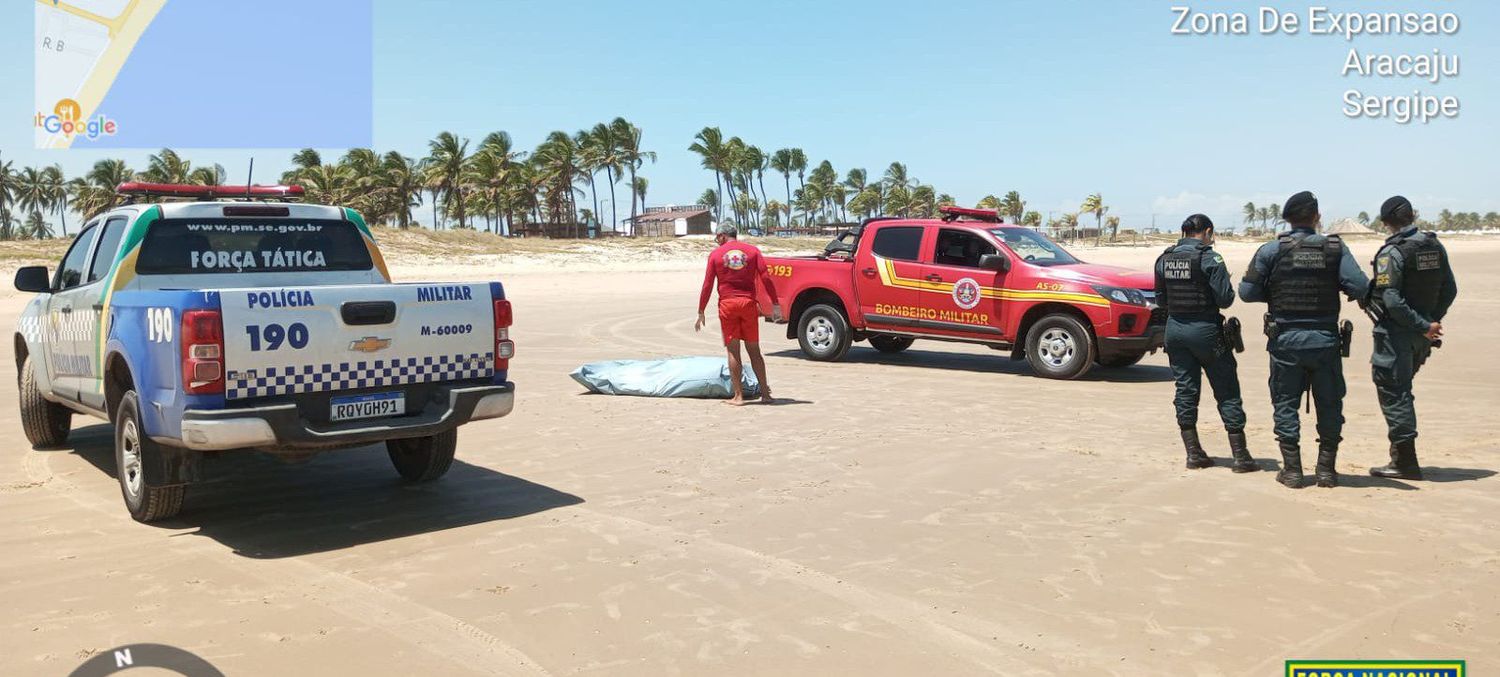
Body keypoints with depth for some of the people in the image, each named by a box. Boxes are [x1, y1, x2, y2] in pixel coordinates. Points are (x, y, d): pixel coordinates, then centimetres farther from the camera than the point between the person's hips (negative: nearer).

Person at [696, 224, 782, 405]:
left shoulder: (716, 254, 3)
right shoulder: (752, 250, 6)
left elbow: (707, 285, 1)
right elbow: (766, 278, -2)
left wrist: (701, 312, 6)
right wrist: (775, 304, 1)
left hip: (727, 304, -2)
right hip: (748, 303, 2)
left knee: (733, 351, 4)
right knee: (754, 350, 10)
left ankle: (738, 396, 2)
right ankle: (765, 393, 10)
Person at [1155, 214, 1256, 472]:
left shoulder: (1164, 259, 4)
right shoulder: (1210, 259, -12)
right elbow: (1224, 299, -12)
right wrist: (1228, 285, 7)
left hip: (1175, 329, 5)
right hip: (1205, 329, -5)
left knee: (1185, 391, 10)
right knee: (1227, 392, 4)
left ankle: (1194, 453, 12)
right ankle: (1240, 456, 7)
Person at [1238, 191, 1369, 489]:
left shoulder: (1271, 250, -5)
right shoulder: (1335, 248, -2)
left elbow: (1246, 292, -5)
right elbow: (1360, 287, -12)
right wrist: (1333, 287, 9)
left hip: (1286, 340, -1)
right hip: (1325, 340, 1)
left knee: (1286, 404, 8)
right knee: (1329, 405, 13)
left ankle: (1292, 470, 9)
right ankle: (1326, 469, 18)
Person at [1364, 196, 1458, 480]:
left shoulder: (1391, 252, -15)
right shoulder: (1436, 247, 6)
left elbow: (1392, 300, -22)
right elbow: (1450, 290, 11)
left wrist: (1423, 326, -15)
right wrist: (1432, 321, 14)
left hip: (1396, 332, -7)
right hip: (1421, 338, 7)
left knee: (1393, 392, -2)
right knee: (1401, 390, 21)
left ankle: (1405, 462, -2)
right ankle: (1401, 454, 28)